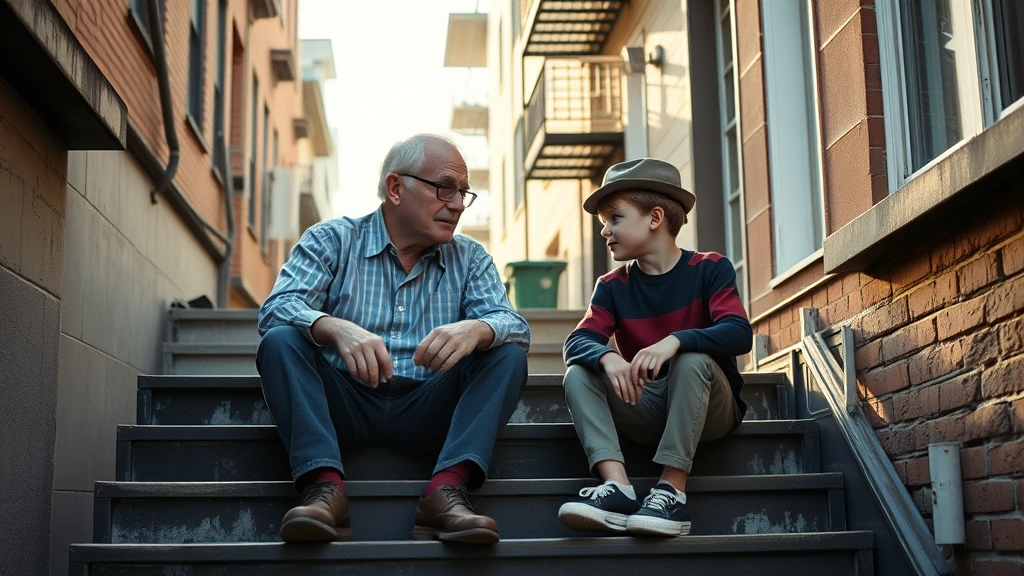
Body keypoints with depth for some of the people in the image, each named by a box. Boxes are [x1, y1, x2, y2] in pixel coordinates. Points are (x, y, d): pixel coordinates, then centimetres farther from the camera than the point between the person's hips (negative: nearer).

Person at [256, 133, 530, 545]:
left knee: (509, 354, -17)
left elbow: (514, 326, -4)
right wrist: (338, 329, -34)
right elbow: (278, 309, -11)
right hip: (343, 408, -1)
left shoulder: (470, 259, 12)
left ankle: (446, 490, -34)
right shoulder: (330, 241, 5)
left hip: (426, 415, 2)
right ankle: (325, 488, -37)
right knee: (281, 340, -22)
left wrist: (476, 330, -30)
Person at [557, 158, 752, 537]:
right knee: (578, 374, -18)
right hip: (644, 407, 3)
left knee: (693, 359, -33)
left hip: (707, 408, -3)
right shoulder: (612, 286, 5)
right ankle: (617, 485, -37)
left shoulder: (709, 269, -6)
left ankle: (671, 492, -34)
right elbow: (578, 341, -11)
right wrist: (608, 357, -35)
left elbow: (739, 334, -22)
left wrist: (674, 341, -39)